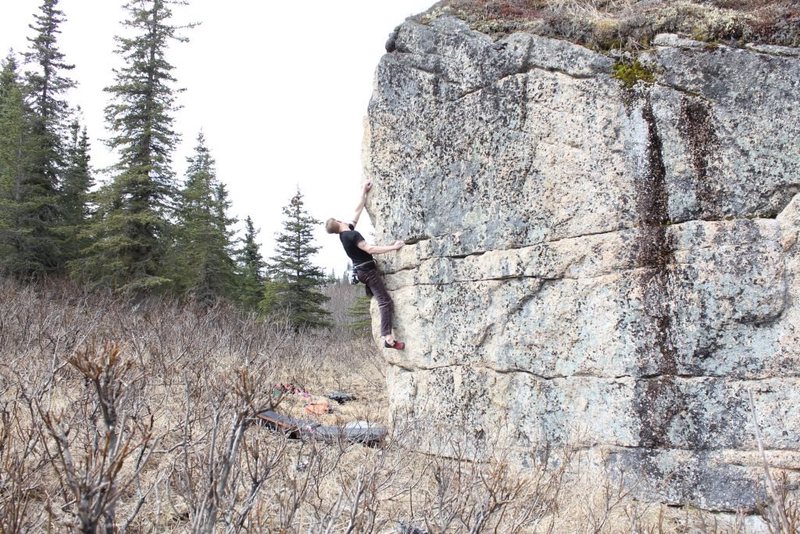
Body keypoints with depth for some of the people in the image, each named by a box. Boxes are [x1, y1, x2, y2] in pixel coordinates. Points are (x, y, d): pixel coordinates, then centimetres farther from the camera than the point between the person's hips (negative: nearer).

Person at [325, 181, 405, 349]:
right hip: (367, 270, -10)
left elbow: (357, 211, 15)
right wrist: (392, 247, -26)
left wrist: (364, 192, 17)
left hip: (360, 270, 10)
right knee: (385, 301, -15)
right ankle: (388, 338, -26)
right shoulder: (352, 235, -19)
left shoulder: (345, 234, 8)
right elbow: (370, 249, -28)